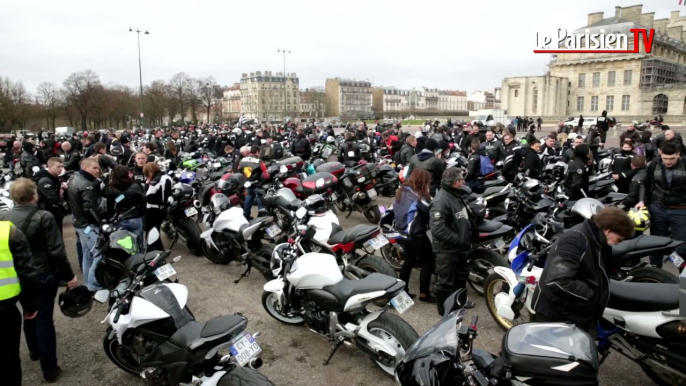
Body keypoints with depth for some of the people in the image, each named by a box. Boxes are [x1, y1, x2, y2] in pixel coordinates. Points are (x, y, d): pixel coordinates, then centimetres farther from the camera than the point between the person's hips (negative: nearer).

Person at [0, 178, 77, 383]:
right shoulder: (44, 217, -20)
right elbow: (56, 251, -19)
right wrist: (69, 275, -9)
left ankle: (34, 351, 47)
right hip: (43, 276, -5)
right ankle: (49, 369, 9)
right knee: (44, 319, 1)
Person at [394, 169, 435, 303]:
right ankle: (424, 294, 8)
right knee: (429, 262, 4)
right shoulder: (419, 196, -20)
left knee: (409, 260, 20)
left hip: (402, 233, 9)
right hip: (415, 235, -8)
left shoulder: (402, 191, 5)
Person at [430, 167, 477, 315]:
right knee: (445, 281, 5)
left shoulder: (457, 196, 7)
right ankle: (445, 309, 21)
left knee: (461, 276, 26)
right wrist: (458, 239, -26)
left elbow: (466, 218, 22)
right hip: (447, 250, -10)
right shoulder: (440, 201, -26)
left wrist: (469, 236, 9)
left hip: (460, 247, 10)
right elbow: (437, 229, -33)